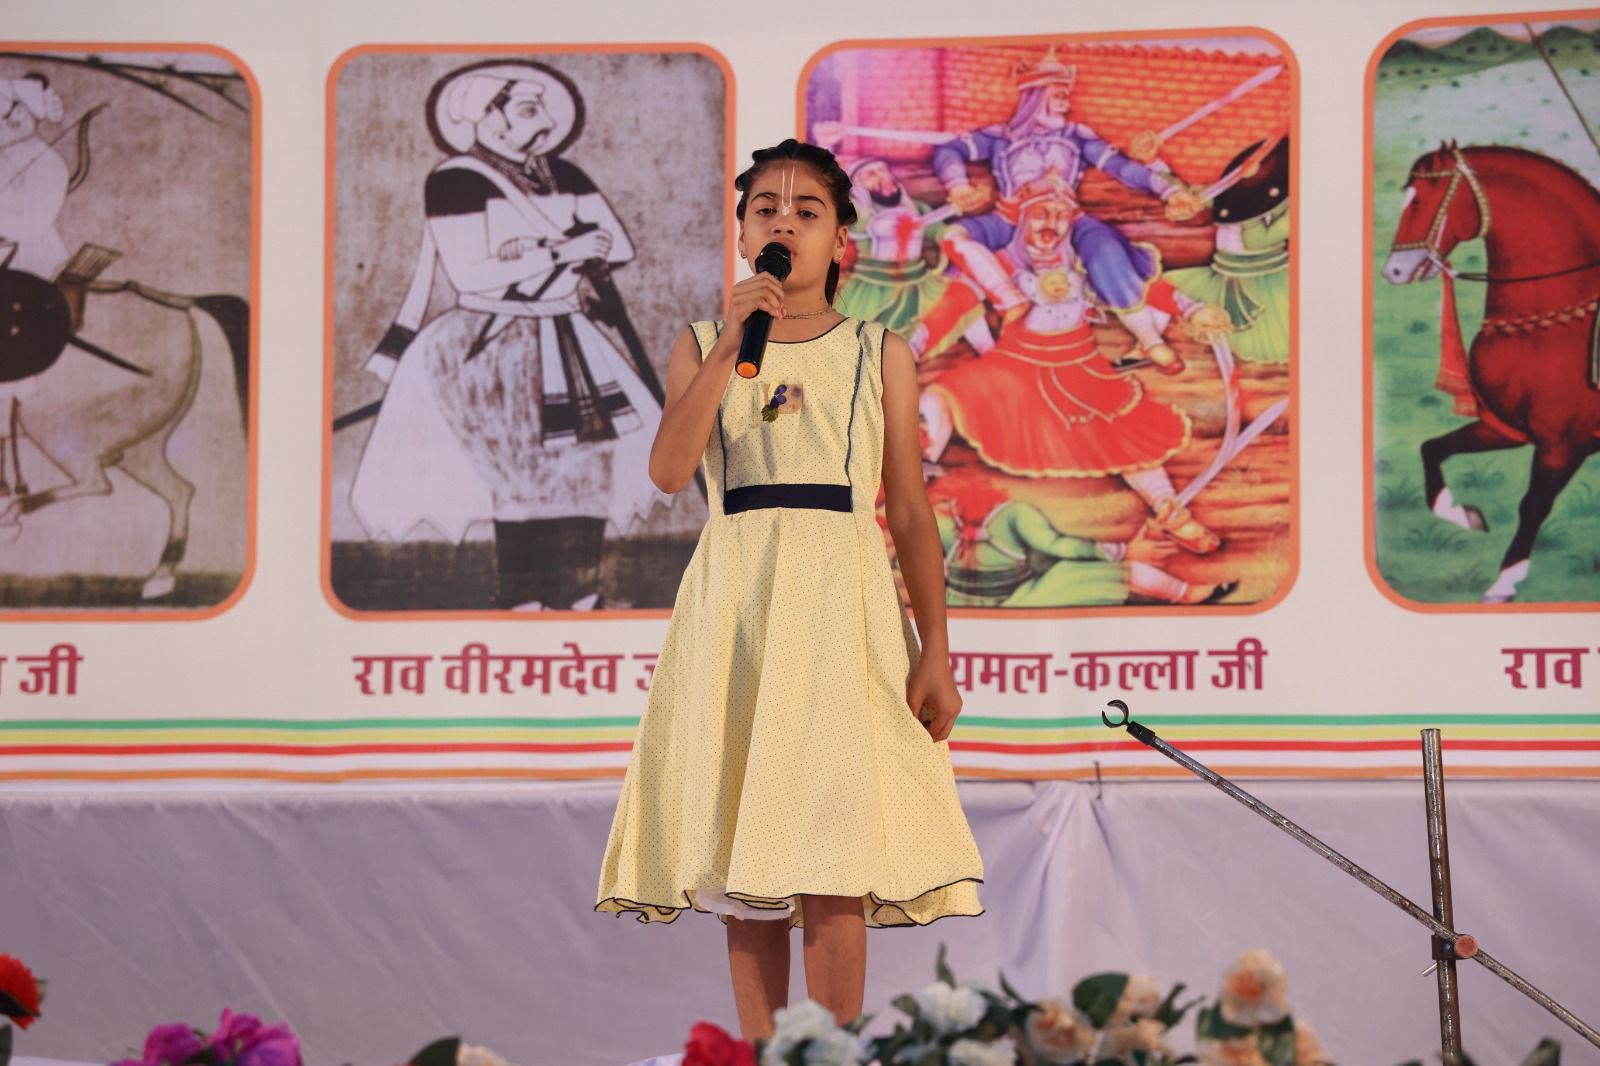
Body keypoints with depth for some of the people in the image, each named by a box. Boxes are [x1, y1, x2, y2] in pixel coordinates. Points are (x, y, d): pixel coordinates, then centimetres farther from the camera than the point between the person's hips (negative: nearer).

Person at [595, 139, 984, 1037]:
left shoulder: (881, 355, 9)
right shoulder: (702, 346, 10)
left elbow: (912, 513, 6)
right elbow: (669, 470, -7)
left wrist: (935, 652, -1)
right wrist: (731, 346, -14)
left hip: (843, 600, -1)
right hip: (734, 597, 1)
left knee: (832, 847, -9)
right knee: (744, 841, 1)